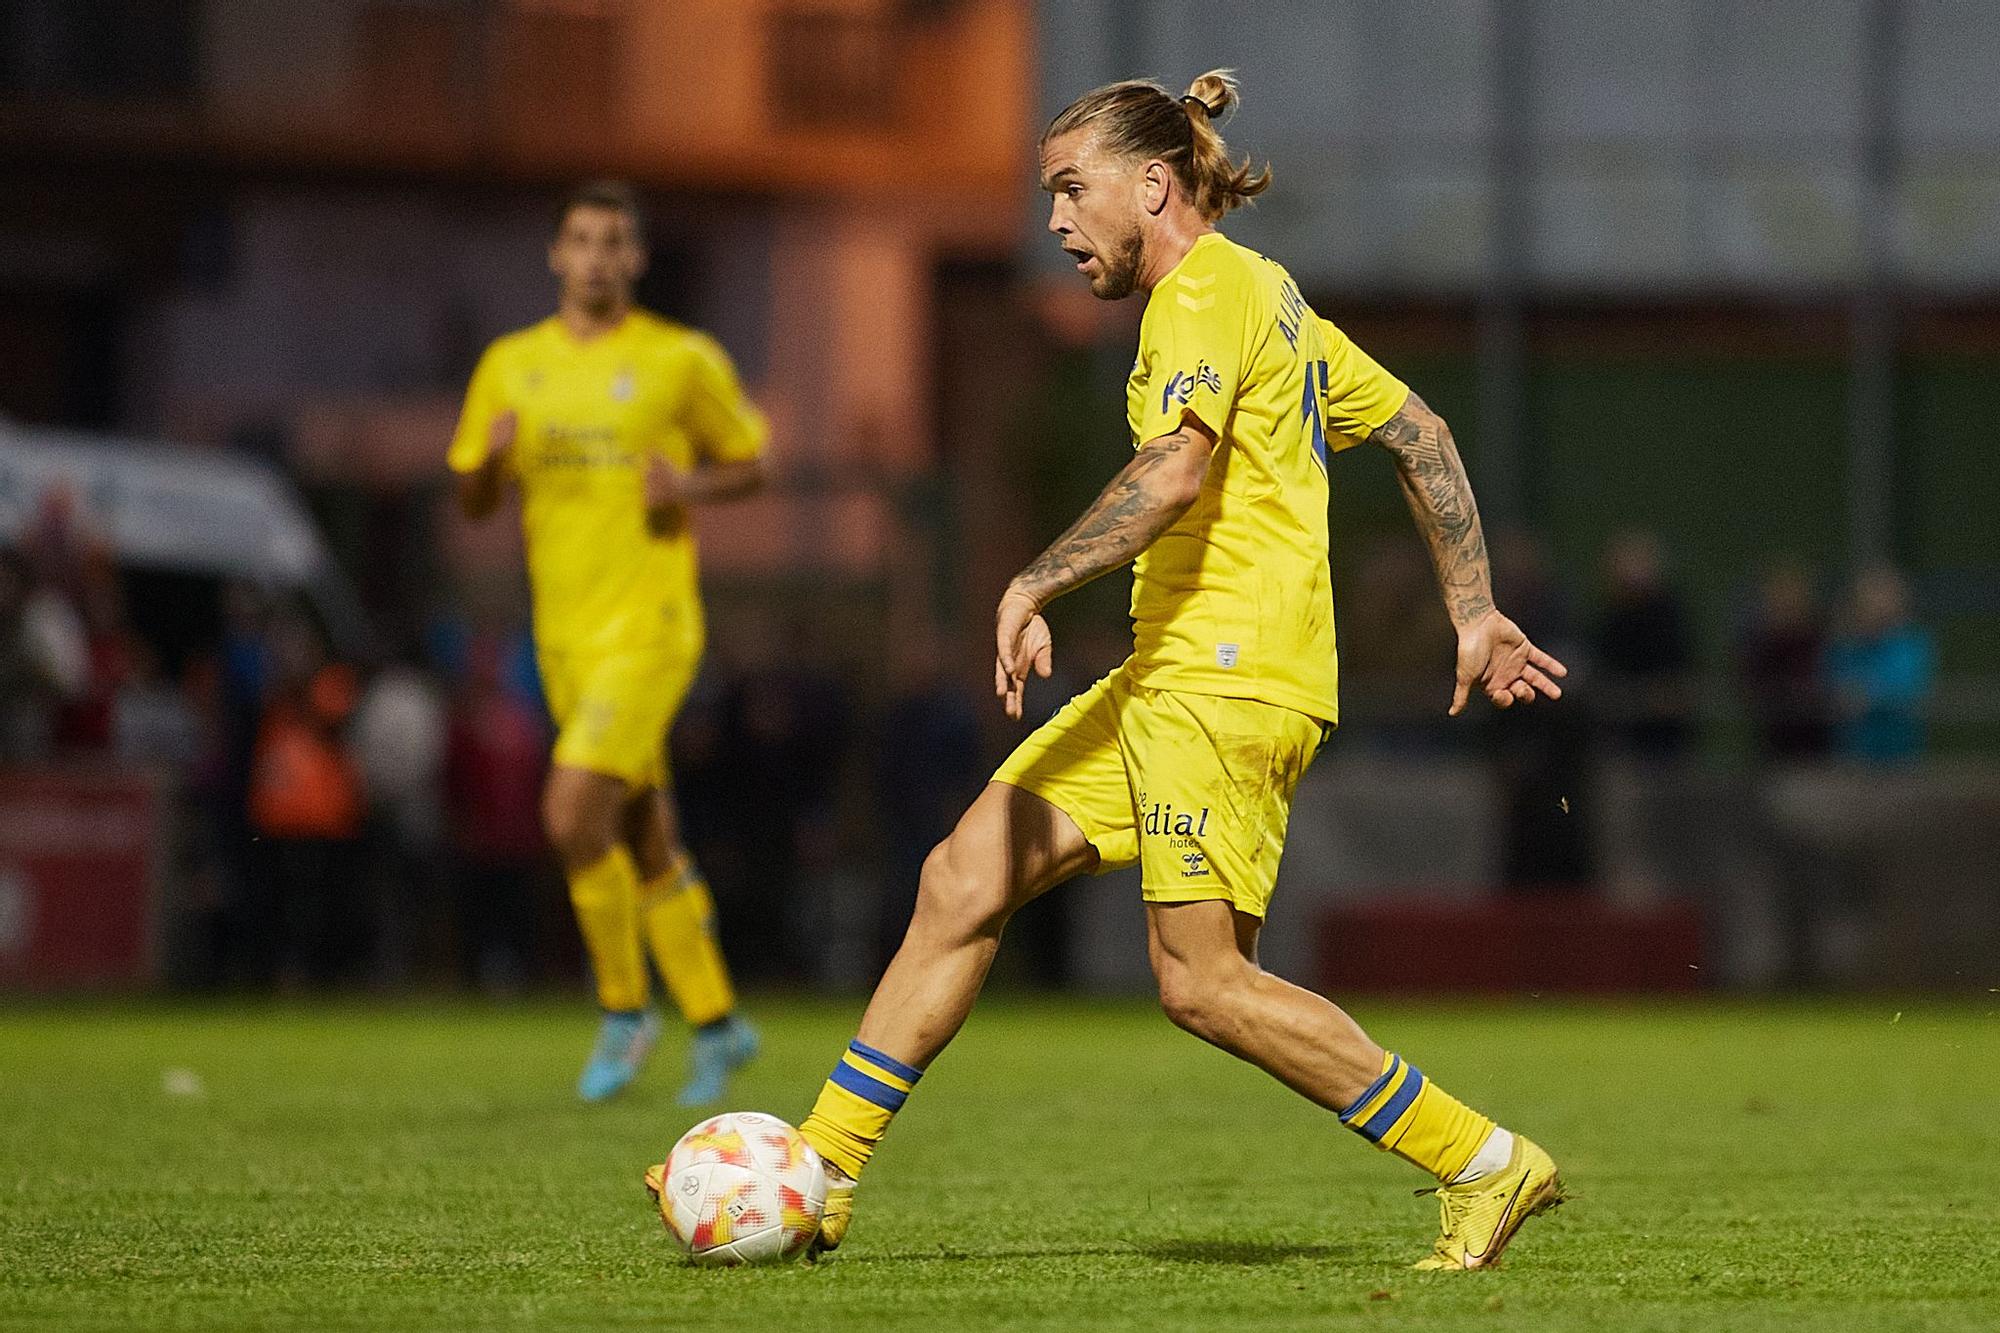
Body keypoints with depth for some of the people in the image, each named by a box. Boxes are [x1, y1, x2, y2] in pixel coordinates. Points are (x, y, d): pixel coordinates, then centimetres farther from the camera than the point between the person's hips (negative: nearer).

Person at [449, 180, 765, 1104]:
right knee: (647, 842, 11)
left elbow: (749, 465, 7)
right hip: (564, 636, 5)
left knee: (573, 813, -19)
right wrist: (493, 459, -9)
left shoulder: (683, 360, -2)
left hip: (649, 627, -5)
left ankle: (624, 1008, -2)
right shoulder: (511, 365, 9)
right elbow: (473, 502, 13)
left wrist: (691, 486, -14)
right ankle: (714, 1022, 23)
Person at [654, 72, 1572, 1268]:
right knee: (966, 877, 4)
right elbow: (1423, 438, 25)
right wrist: (1475, 613, 25)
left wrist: (1033, 586, -30)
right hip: (1172, 676, 10)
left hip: (1227, 675, -10)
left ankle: (1486, 1165, -5)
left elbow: (1175, 469, -26)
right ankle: (818, 1177, 5)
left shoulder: (1206, 291, -9)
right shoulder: (1267, 294, 22)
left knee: (1203, 981, -13)